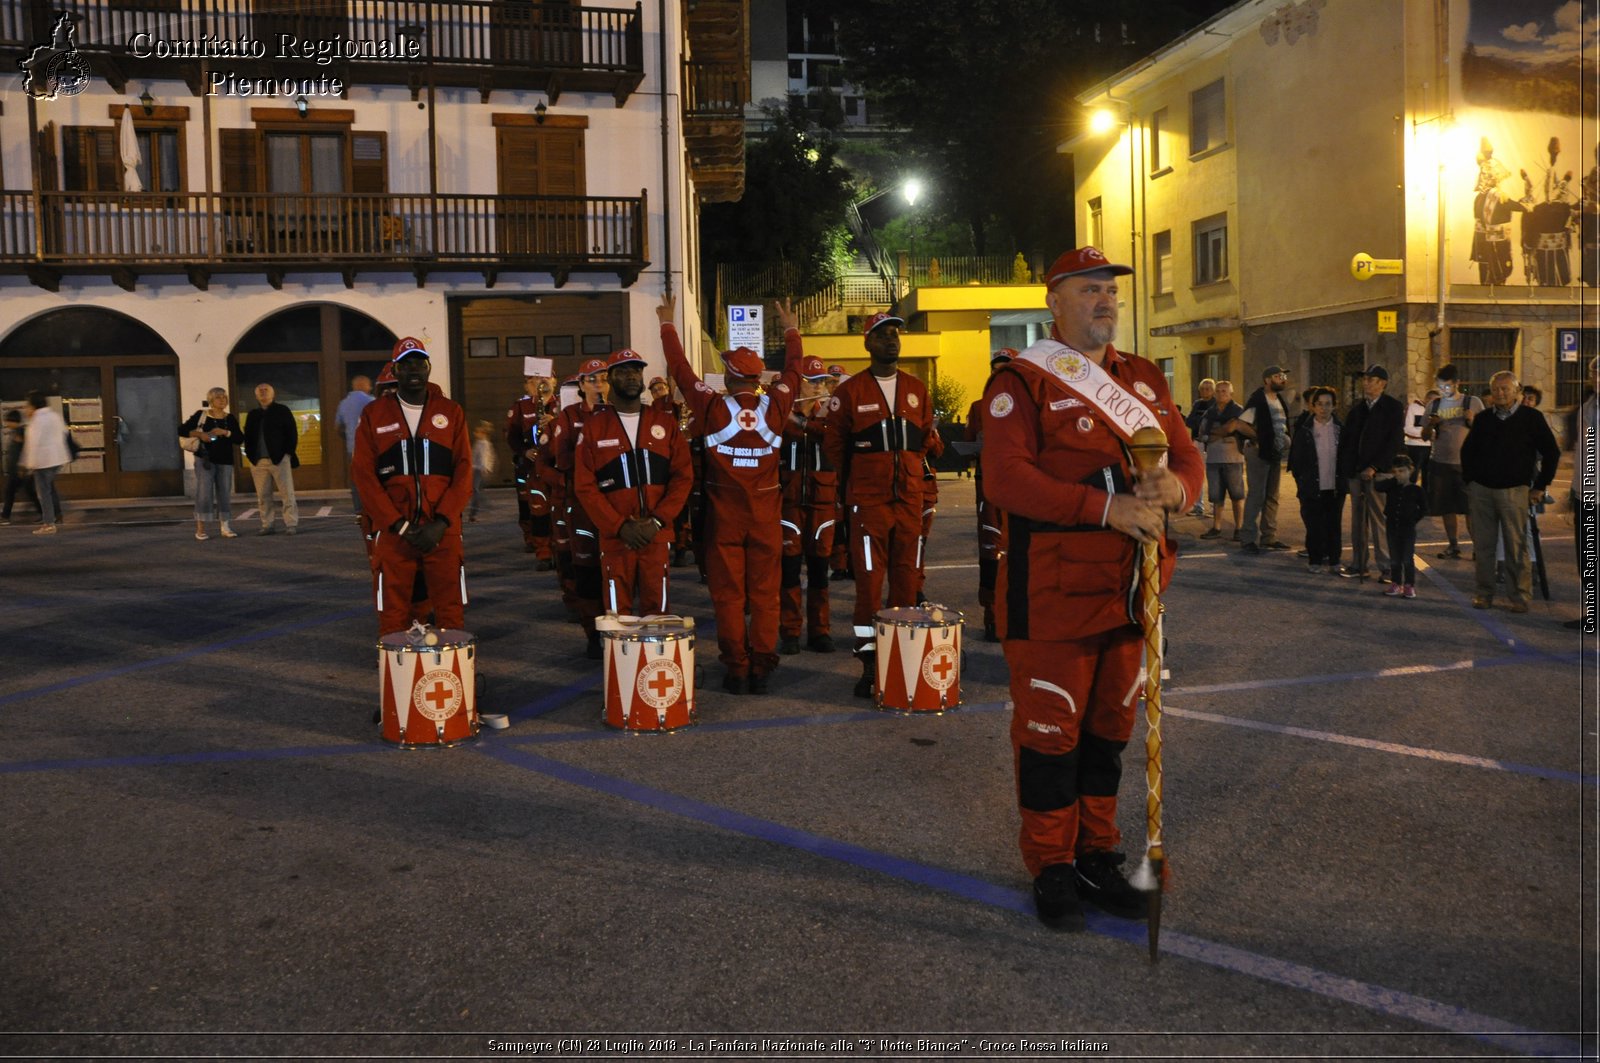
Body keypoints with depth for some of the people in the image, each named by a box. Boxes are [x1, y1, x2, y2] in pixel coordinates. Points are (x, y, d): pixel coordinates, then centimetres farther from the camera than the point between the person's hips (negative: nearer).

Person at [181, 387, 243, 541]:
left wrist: (225, 432, -16)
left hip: (225, 461, 3)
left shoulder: (230, 418, 7)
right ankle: (200, 529, -2)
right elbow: (182, 430, -1)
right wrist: (199, 434, -16)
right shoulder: (201, 415, 0)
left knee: (225, 494, 5)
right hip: (204, 459, -3)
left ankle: (224, 528, 12)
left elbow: (240, 438, -1)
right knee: (204, 493, -6)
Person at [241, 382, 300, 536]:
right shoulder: (252, 415, 16)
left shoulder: (282, 411, 4)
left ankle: (291, 524, -1)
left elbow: (292, 432, -1)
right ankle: (266, 525, 10)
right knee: (263, 496, 4)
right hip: (258, 461, 4)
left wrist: (288, 452, -8)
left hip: (280, 458, -4)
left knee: (287, 493, -4)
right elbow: (247, 436, 18)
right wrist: (249, 454, 5)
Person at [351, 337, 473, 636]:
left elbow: (464, 471, 2)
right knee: (393, 619, 3)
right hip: (392, 531, 0)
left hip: (443, 529, 0)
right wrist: (399, 526, -9)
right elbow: (364, 475, 0)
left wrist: (441, 523, -9)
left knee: (451, 615, 3)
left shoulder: (451, 413, 7)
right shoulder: (374, 415, 6)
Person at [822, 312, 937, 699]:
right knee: (869, 580, -5)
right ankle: (869, 663, 0)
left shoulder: (917, 389, 9)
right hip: (868, 499, -3)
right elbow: (834, 444, 7)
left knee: (906, 578, 7)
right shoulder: (849, 391, -2)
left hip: (910, 496, 4)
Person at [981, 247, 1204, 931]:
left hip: (1128, 586, 6)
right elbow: (1005, 476, -19)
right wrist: (1107, 507, -26)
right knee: (1050, 728, 2)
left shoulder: (1145, 379, 14)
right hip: (1052, 591, -6)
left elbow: (1187, 456, 11)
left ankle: (1098, 856, 30)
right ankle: (1052, 869, 17)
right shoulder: (1022, 381, -7)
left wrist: (1174, 485, -15)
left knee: (1109, 726, 15)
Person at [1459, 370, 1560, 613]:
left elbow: (1551, 452, 5)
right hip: (1481, 490, 3)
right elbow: (1467, 450, 21)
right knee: (1482, 545, 3)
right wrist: (1469, 480, 11)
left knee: (1516, 547, -3)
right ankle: (1484, 593, 12)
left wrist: (1540, 486, 2)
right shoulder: (1483, 419, 10)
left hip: (1514, 490, -3)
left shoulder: (1532, 418, 1)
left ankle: (1521, 597, 5)